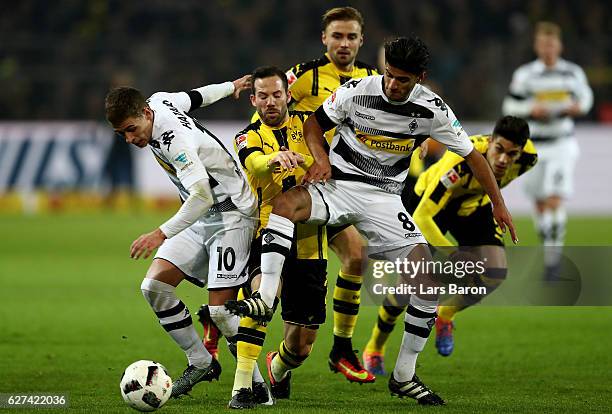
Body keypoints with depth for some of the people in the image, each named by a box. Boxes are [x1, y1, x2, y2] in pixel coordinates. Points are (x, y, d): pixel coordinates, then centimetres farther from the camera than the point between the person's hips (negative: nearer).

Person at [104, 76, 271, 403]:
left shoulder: (177, 141, -28)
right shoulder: (159, 101, -2)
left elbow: (202, 196, -39)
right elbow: (194, 97, 19)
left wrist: (162, 234, -46)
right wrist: (230, 87, 38)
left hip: (231, 216, -9)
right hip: (201, 218, 9)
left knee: (220, 309, -16)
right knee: (154, 286, -5)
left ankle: (258, 385, -3)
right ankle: (201, 363, 7)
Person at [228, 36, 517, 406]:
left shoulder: (432, 109, -8)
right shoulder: (356, 91, -11)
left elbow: (471, 154, 4)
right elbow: (314, 124, 5)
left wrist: (498, 203, 6)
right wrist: (322, 158, -15)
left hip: (384, 198, 1)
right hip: (337, 184, -1)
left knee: (429, 282, -10)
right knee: (285, 203, -34)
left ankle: (404, 377, 4)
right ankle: (266, 297, -39)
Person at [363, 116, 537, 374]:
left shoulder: (527, 157, -26)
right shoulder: (460, 163, -43)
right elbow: (421, 218, -41)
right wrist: (452, 255, -45)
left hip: (473, 203, 5)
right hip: (427, 202, -5)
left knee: (495, 273, -15)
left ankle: (445, 316, 14)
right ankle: (375, 347, 19)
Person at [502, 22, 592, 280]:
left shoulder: (573, 73, 1)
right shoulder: (525, 75, -2)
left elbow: (585, 95, 17)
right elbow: (510, 107, 2)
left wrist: (579, 107, -5)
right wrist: (531, 110, -15)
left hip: (562, 145, -1)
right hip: (534, 146, 1)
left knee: (555, 201, -14)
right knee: (540, 203, 7)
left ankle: (553, 259, -11)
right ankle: (550, 249, 28)